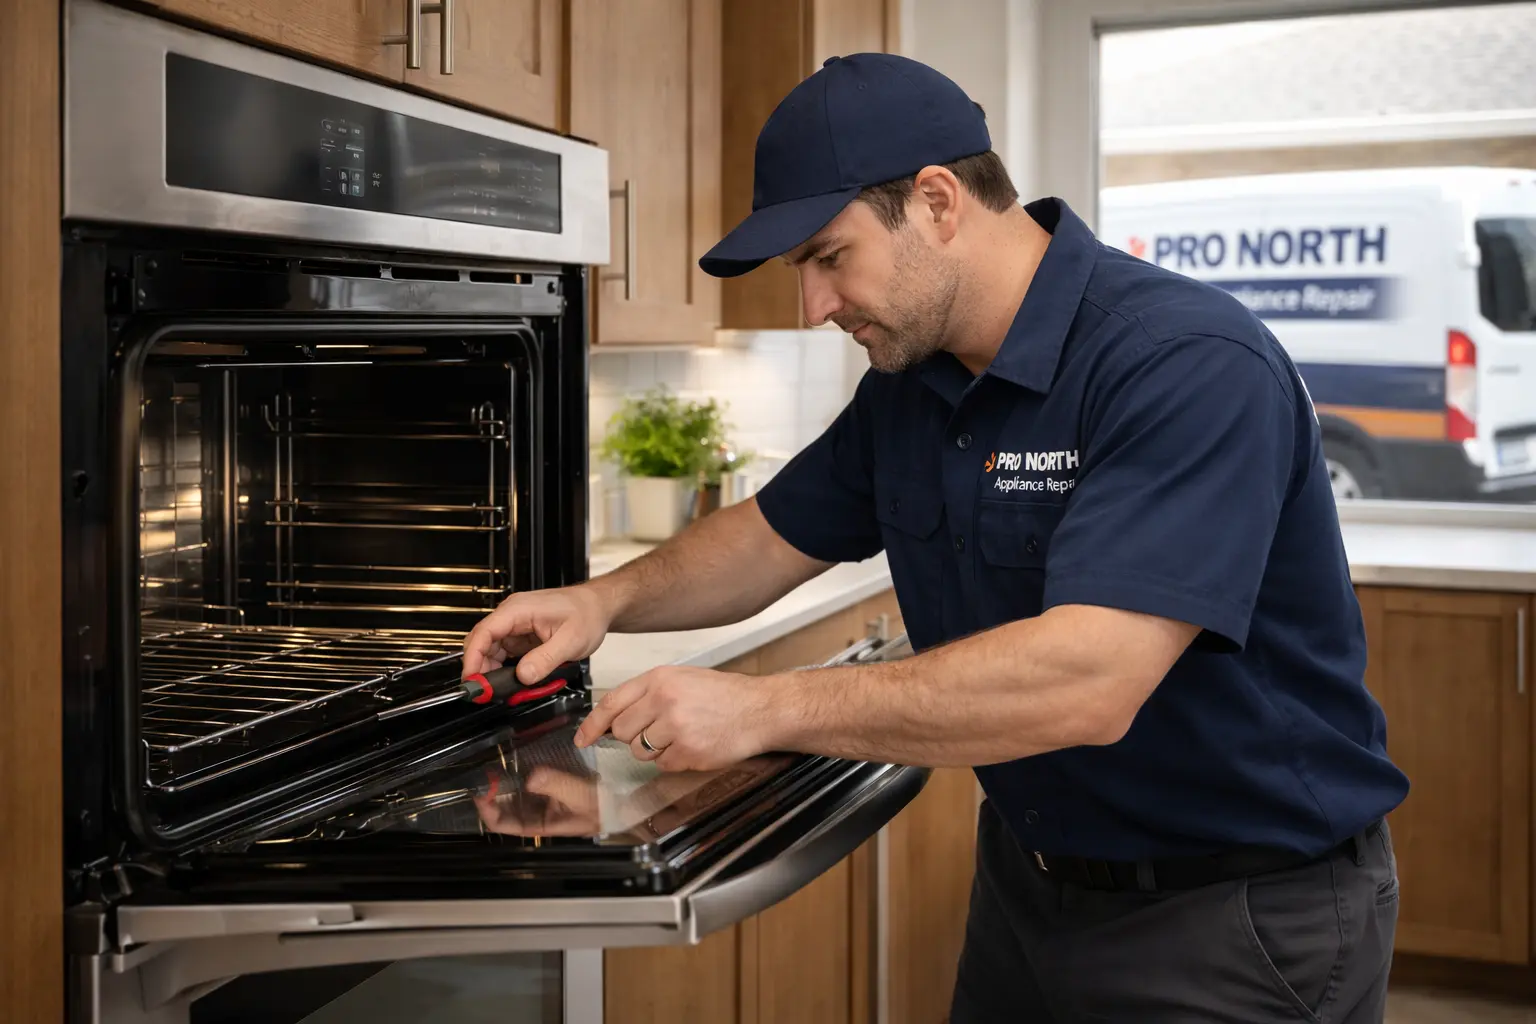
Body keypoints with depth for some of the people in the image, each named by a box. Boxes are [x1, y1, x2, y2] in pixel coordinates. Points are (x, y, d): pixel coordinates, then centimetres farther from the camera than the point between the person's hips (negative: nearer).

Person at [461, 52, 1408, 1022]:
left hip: (1244, 915, -7)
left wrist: (766, 707, -33)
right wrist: (609, 599, -4)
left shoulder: (1193, 365, -27)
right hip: (1030, 872, 7)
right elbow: (777, 536, 14)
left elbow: (1088, 680, -36)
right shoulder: (908, 379, 0)